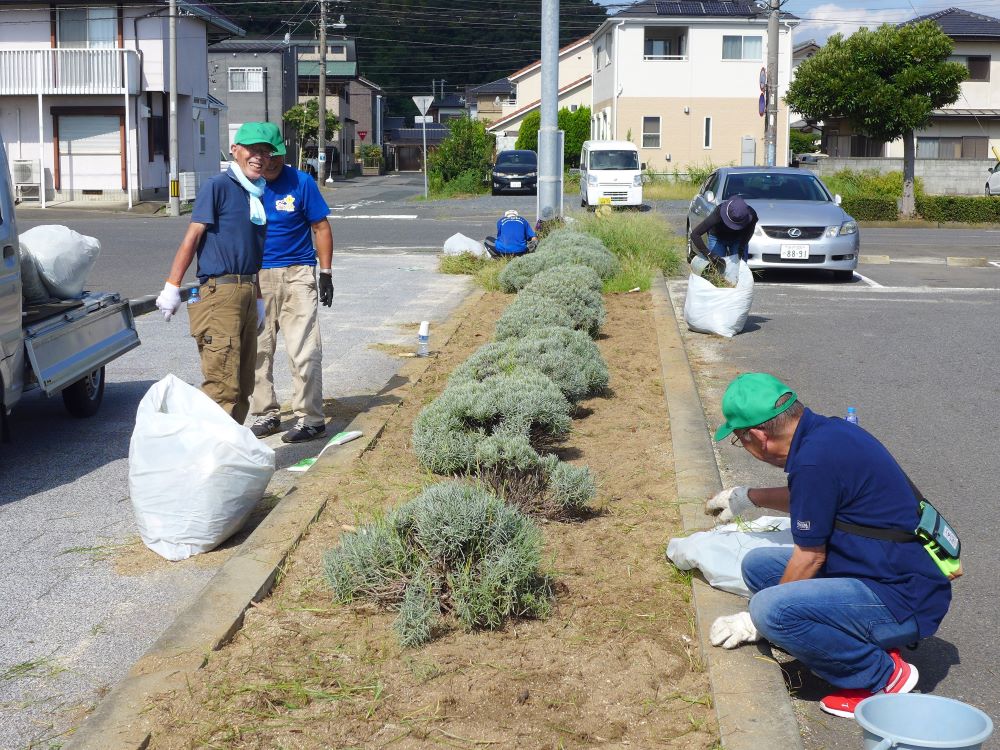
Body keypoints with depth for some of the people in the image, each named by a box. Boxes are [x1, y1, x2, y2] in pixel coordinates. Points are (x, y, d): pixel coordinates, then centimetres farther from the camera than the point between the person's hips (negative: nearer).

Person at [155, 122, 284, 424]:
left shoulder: (257, 193, 16)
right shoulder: (218, 186, -7)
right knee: (223, 386, -13)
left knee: (242, 386, 12)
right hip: (220, 293, -8)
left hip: (246, 293, 8)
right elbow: (192, 237, -10)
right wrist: (172, 287, -14)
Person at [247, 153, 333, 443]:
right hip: (255, 276, 3)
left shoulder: (300, 183, -3)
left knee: (304, 350, -6)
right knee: (257, 349, 8)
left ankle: (311, 418, 1)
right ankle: (266, 414, 20)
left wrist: (326, 273, -3)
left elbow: (321, 228, 2)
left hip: (295, 275, -3)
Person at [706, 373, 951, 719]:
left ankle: (882, 675, -7)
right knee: (757, 565, 12)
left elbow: (810, 557, -14)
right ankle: (873, 647, 7)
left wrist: (755, 620, -1)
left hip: (905, 600, -10)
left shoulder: (815, 459, -23)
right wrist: (748, 497, 42)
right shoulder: (829, 430, 7)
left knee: (770, 610, -27)